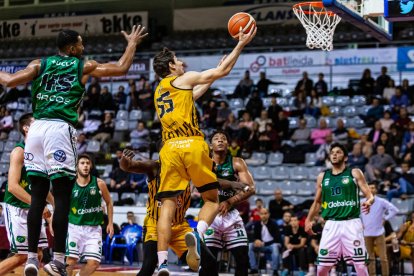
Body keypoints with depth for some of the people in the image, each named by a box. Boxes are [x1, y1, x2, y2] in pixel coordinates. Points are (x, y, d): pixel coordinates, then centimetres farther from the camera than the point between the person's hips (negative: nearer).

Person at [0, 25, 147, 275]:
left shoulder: (40, 65, 17)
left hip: (37, 128, 4)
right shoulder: (84, 66, 10)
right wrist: (132, 44, 28)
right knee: (63, 198, -1)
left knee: (38, 197, 8)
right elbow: (122, 68, 12)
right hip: (60, 129, -4)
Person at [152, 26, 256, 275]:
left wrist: (212, 76, 46)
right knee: (212, 200, 8)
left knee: (168, 205, 0)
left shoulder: (159, 91, 26)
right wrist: (241, 45, 15)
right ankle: (197, 234, -21)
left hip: (170, 149, 5)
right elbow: (223, 72, 7)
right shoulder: (184, 79, 7)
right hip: (193, 146, -5)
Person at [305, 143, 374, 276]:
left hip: (351, 223, -3)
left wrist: (369, 201, -25)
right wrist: (308, 220, 12)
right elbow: (317, 202, 22)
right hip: (331, 224, 3)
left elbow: (369, 195, -2)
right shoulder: (323, 176, 14)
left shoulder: (354, 173, 3)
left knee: (360, 265, -5)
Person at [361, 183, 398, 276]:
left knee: (383, 257, -5)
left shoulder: (381, 202, 0)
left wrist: (385, 218, -3)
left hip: (379, 232, -1)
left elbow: (394, 210, 1)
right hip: (367, 233, 1)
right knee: (370, 257, 4)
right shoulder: (361, 202, 4)